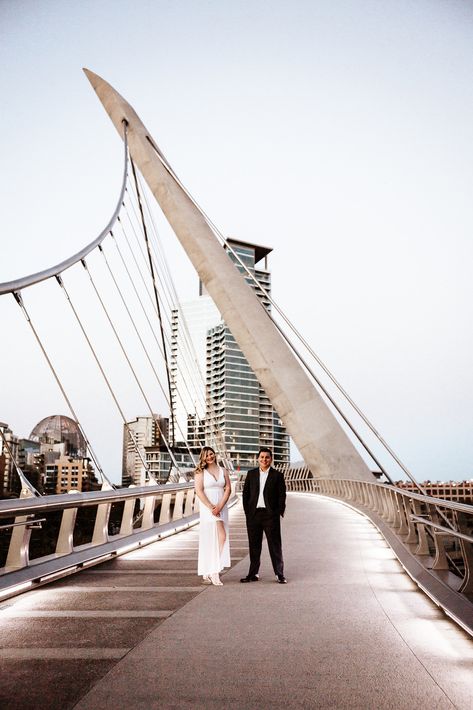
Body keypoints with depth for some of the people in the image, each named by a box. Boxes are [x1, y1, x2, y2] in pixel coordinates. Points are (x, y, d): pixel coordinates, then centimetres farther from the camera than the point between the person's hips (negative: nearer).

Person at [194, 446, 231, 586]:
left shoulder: (223, 471, 10)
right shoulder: (200, 472, 0)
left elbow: (228, 489, 3)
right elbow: (199, 491, -8)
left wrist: (219, 506, -10)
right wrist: (211, 507, -14)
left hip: (221, 508, 4)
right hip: (207, 508, -4)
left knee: (213, 539, 5)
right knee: (221, 536, -14)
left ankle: (208, 573, 12)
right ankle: (214, 572, -9)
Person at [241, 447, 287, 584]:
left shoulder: (277, 475, 2)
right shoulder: (251, 474, 9)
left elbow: (282, 496, 1)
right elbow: (245, 493, 9)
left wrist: (280, 512, -6)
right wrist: (247, 511, 2)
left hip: (270, 515, -2)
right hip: (253, 514, 3)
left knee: (275, 545, 2)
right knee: (254, 545, 9)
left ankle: (279, 574, 9)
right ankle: (253, 574, 20)